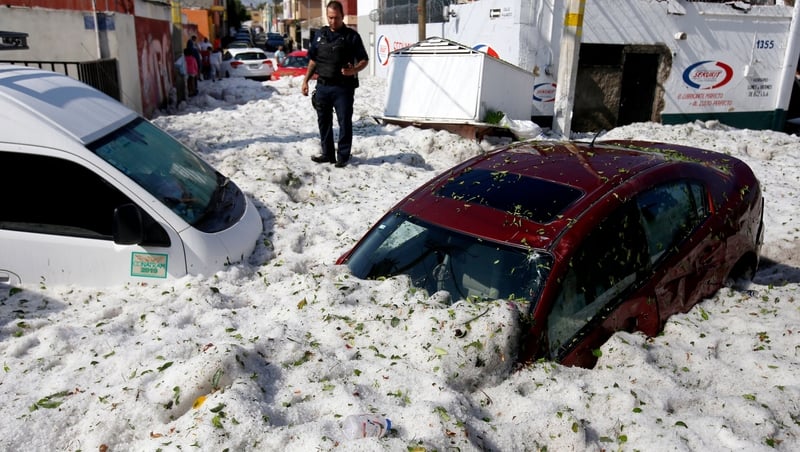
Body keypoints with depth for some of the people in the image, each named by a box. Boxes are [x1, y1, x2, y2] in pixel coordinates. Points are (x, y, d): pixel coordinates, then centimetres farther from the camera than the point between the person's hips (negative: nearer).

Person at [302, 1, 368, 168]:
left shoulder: (351, 36, -2)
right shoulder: (320, 34, 12)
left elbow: (364, 60, -1)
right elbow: (313, 60, 17)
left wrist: (354, 70, -21)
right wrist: (305, 80, 10)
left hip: (343, 87, -5)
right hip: (322, 86, 5)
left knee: (344, 122, -2)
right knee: (324, 121, 11)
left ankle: (343, 156, 8)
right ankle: (327, 154, 22)